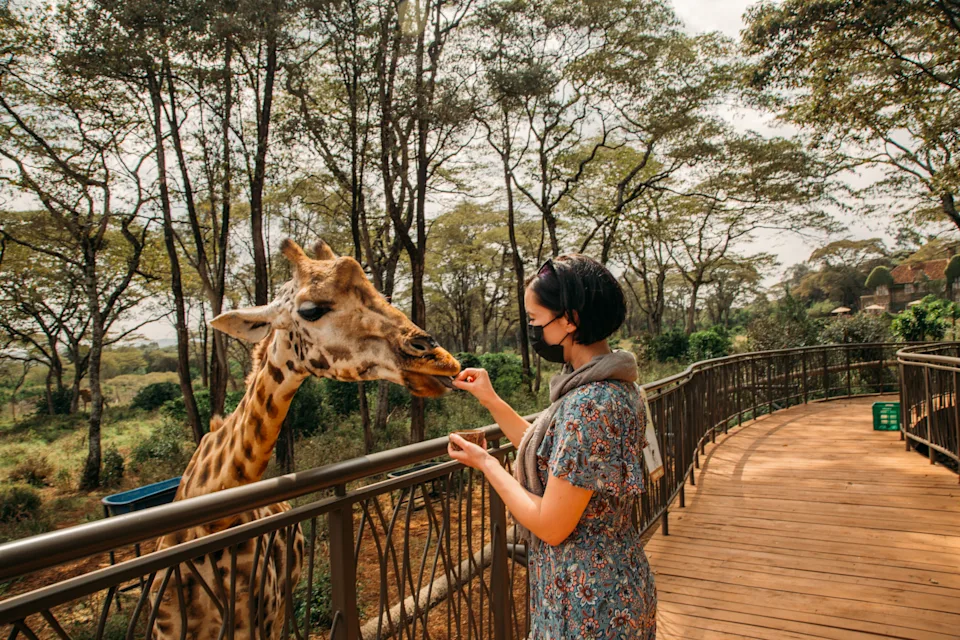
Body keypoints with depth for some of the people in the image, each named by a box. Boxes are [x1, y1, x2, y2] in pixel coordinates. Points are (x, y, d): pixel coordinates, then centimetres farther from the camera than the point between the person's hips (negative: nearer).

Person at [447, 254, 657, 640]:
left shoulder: (589, 404, -29)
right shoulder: (613, 386, 0)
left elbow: (551, 526, -25)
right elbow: (555, 457, 10)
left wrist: (485, 463, -12)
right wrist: (492, 401, 7)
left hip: (587, 603, -9)